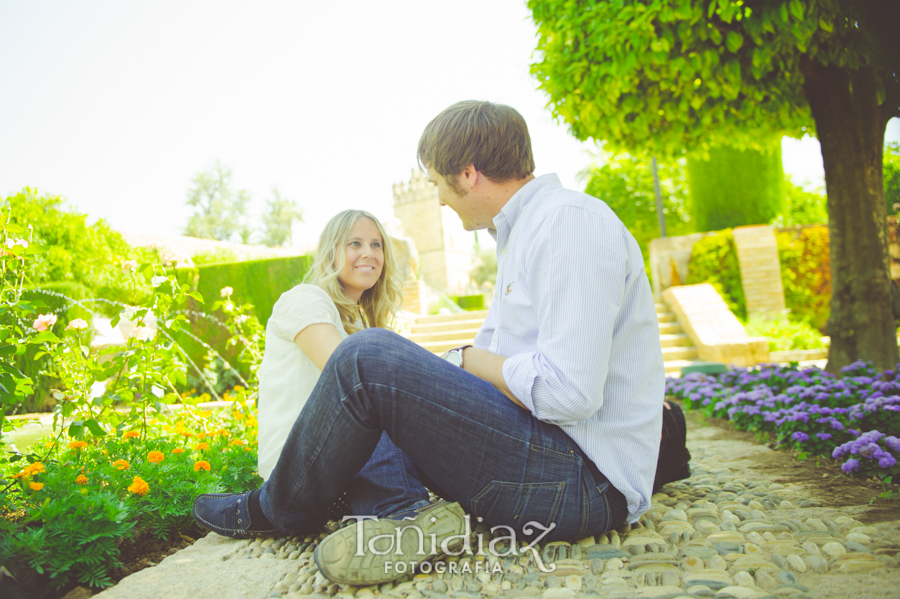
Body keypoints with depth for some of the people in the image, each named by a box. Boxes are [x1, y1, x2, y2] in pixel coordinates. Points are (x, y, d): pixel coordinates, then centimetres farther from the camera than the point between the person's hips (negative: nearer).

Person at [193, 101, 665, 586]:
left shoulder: (572, 221, -15)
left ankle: (276, 510, 4)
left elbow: (567, 392, -25)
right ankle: (425, 519, -7)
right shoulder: (521, 236, 19)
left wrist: (468, 360, -9)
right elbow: (488, 356, 26)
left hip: (583, 479, -10)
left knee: (369, 356, -18)